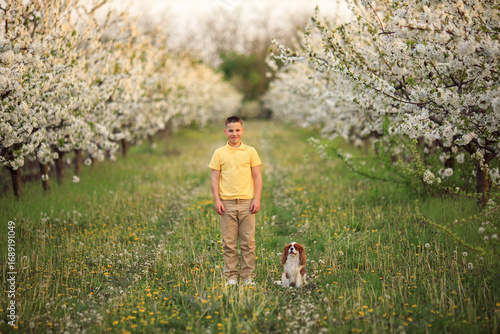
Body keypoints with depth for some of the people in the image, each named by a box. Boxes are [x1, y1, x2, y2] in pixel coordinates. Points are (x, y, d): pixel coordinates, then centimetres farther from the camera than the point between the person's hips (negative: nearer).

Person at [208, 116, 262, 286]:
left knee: (248, 241, 1)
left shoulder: (250, 151, 7)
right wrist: (217, 200, -4)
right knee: (229, 242, 3)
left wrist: (257, 199, -2)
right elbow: (214, 178, 5)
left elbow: (257, 177, 7)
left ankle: (248, 276, 9)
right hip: (227, 203, 0)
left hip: (246, 202, 0)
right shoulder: (219, 153, 6)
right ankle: (231, 276, 11)